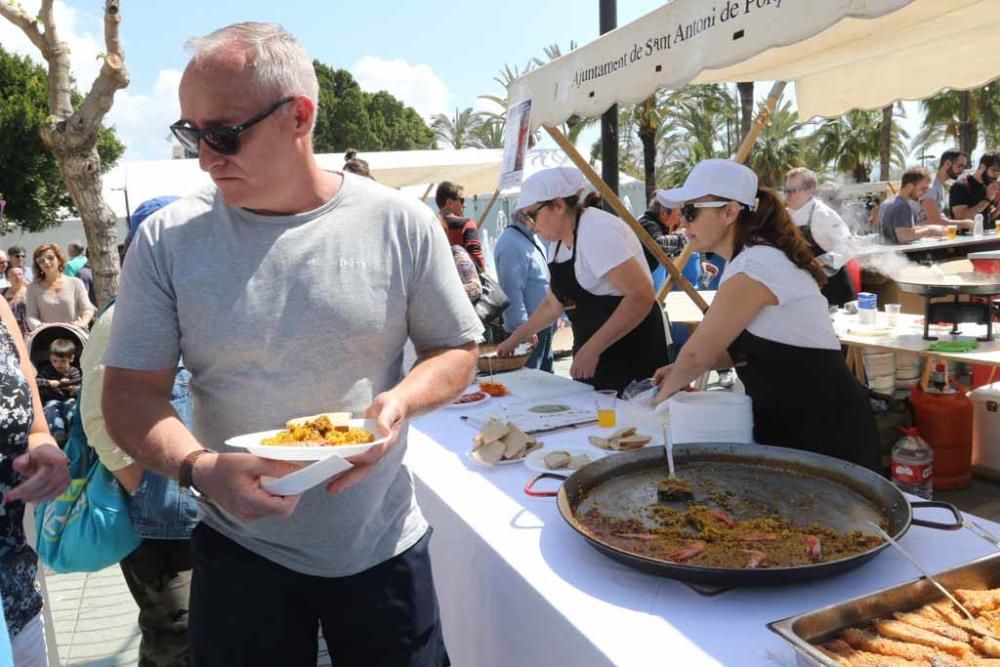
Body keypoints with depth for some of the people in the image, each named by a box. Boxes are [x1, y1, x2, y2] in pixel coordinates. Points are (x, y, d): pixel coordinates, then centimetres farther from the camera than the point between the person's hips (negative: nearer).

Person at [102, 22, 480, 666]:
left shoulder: (402, 223, -9)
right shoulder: (167, 240, -8)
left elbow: (457, 347, 0)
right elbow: (131, 391, -5)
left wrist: (401, 401, -21)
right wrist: (199, 468, -25)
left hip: (384, 545, 0)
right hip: (238, 553, 1)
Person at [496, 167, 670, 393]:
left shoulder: (598, 231, -18)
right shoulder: (558, 242, 10)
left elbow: (641, 296, -25)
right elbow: (554, 303, 23)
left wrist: (591, 349, -26)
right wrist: (516, 338, 22)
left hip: (634, 356, -8)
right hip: (593, 357, 8)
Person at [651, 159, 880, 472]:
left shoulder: (755, 265, -22)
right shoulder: (754, 257, 7)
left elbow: (698, 352, -18)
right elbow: (747, 345, 15)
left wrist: (666, 391, 0)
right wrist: (681, 372, 6)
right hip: (791, 423, 9)